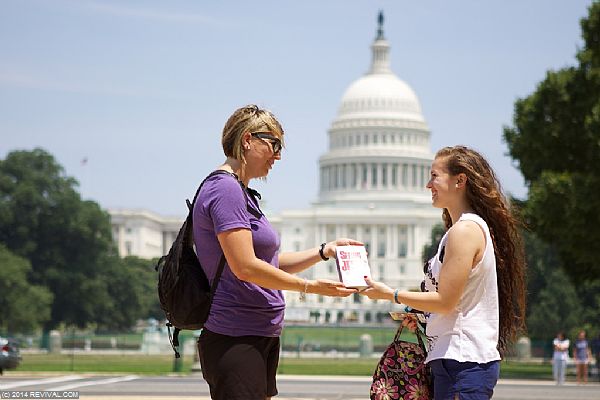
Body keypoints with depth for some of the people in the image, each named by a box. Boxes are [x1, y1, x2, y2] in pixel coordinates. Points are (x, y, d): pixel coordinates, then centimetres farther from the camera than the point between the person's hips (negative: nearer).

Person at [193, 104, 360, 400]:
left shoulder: (243, 194, 19)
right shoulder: (225, 189, -13)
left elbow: (271, 263, 22)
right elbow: (246, 267, -20)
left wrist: (325, 251, 12)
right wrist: (309, 287, -13)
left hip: (262, 339, 11)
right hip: (236, 342, -10)